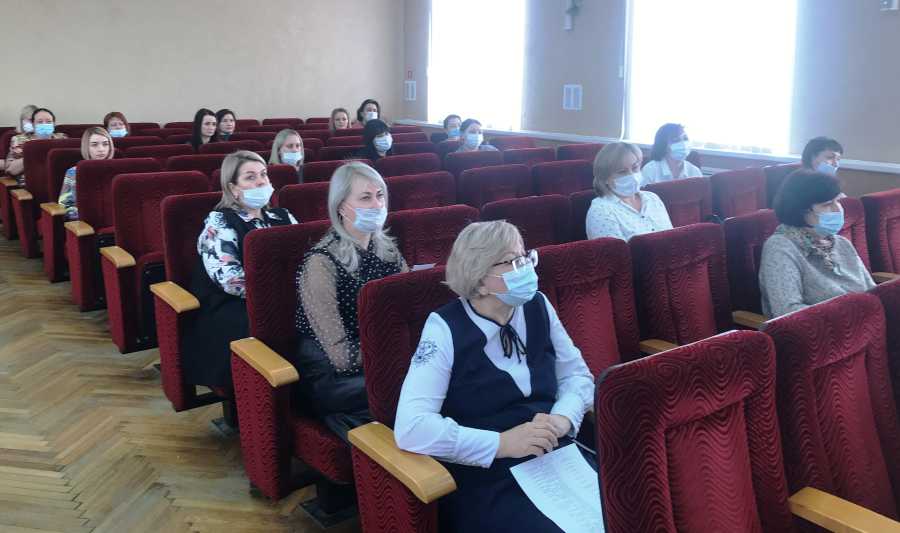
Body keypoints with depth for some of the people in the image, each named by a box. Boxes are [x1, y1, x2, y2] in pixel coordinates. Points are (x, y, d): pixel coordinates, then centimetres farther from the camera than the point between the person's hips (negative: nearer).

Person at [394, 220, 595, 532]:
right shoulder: (445, 329, -12)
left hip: (558, 456, 5)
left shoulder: (537, 307, 5)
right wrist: (502, 443, -23)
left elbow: (576, 373, 14)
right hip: (485, 475, -5)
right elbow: (411, 428, -20)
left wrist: (563, 418, -7)